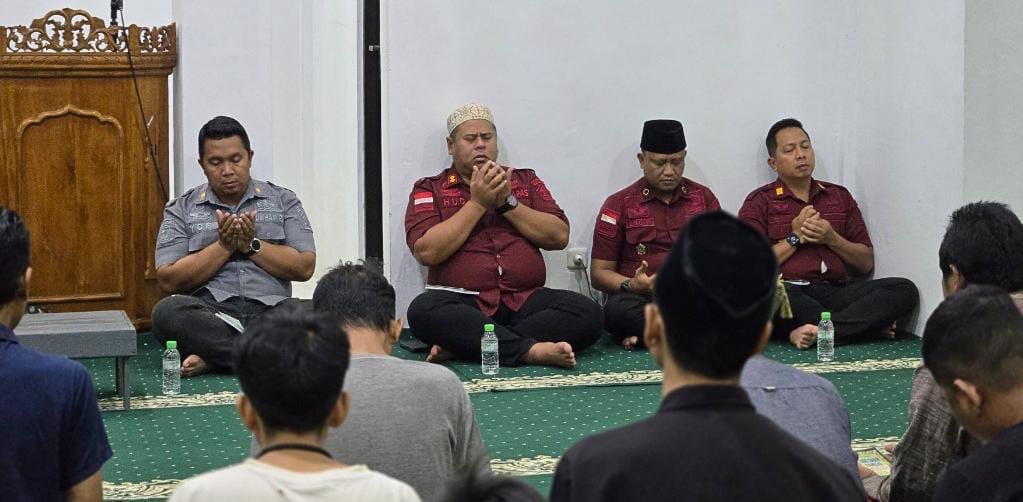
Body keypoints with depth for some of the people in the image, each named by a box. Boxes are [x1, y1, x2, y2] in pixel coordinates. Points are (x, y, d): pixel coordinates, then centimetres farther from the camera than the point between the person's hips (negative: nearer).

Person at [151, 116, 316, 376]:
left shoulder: (283, 201, 14)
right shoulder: (181, 209, 12)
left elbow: (305, 268, 5)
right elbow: (169, 279, 1)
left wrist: (253, 245, -4)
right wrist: (223, 246, -5)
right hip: (210, 311, -1)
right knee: (167, 312, -34)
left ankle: (212, 356, -29)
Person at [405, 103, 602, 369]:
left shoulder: (525, 180, 20)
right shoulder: (430, 190, 11)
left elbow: (560, 237, 8)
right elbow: (427, 252, -6)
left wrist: (507, 202, -1)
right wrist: (477, 203, -4)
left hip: (525, 300, 3)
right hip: (463, 303, -3)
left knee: (586, 311, -25)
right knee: (423, 310, -35)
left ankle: (461, 345, -30)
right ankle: (532, 350, -38)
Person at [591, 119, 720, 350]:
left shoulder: (704, 197, 18)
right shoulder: (619, 205, 10)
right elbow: (600, 273, 7)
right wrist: (631, 285, -14)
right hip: (641, 298, -2)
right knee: (617, 309, -37)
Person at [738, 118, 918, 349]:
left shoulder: (839, 197, 23)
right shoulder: (760, 201, 11)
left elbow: (866, 264, 19)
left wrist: (832, 239, 2)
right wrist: (795, 238, -2)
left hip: (835, 292, 4)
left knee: (905, 289, -21)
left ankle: (817, 330, -35)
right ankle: (868, 326, -26)